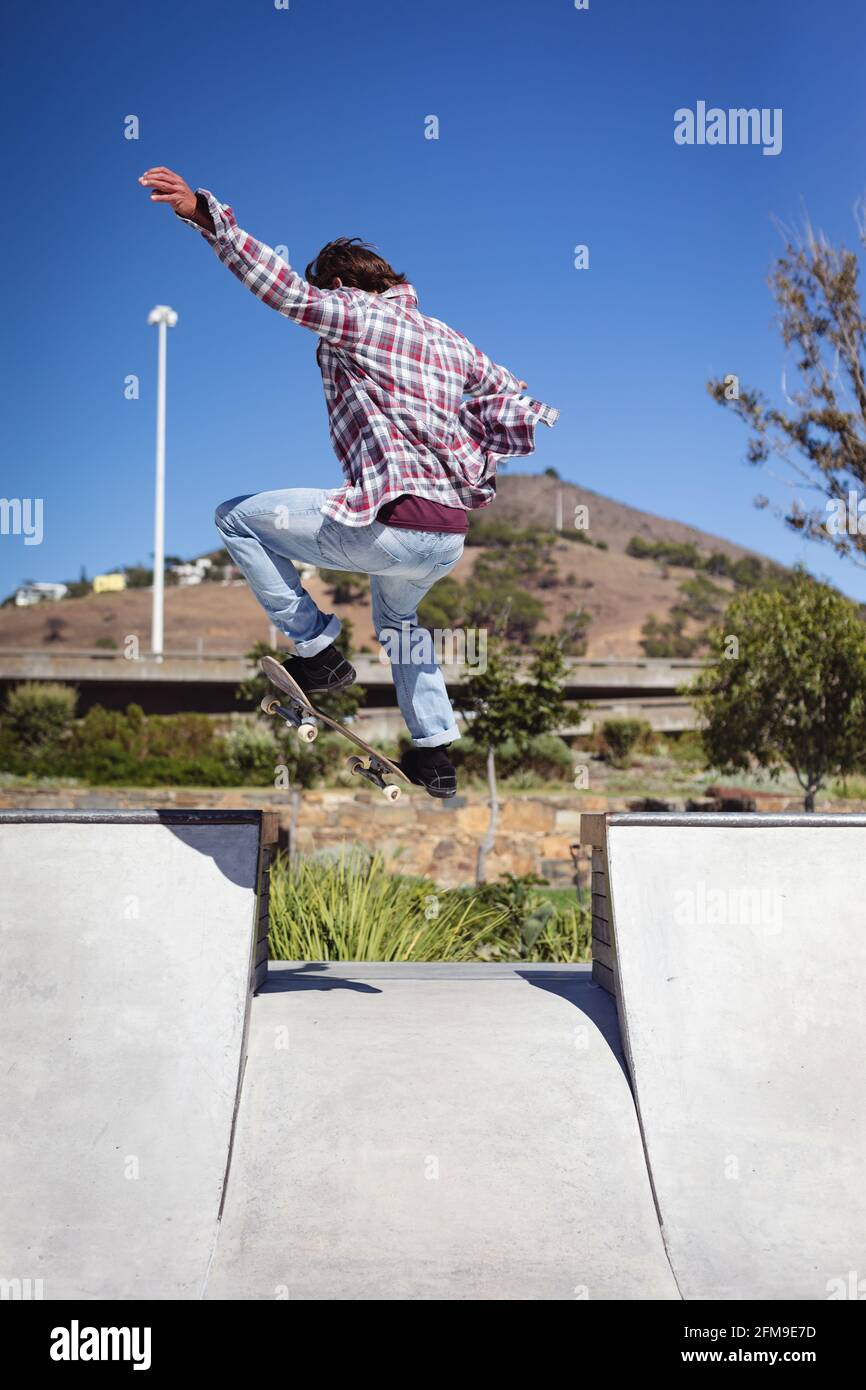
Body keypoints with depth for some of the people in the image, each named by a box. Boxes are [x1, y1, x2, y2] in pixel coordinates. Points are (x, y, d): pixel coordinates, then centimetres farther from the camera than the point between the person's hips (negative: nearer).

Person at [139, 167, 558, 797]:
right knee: (398, 616, 37)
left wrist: (204, 213, -17)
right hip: (451, 540, 8)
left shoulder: (357, 315, 0)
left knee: (238, 517, 8)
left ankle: (316, 649, 6)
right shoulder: (452, 338, 19)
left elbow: (285, 288, -15)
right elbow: (529, 416, 15)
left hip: (391, 526, -8)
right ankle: (435, 753, 38)